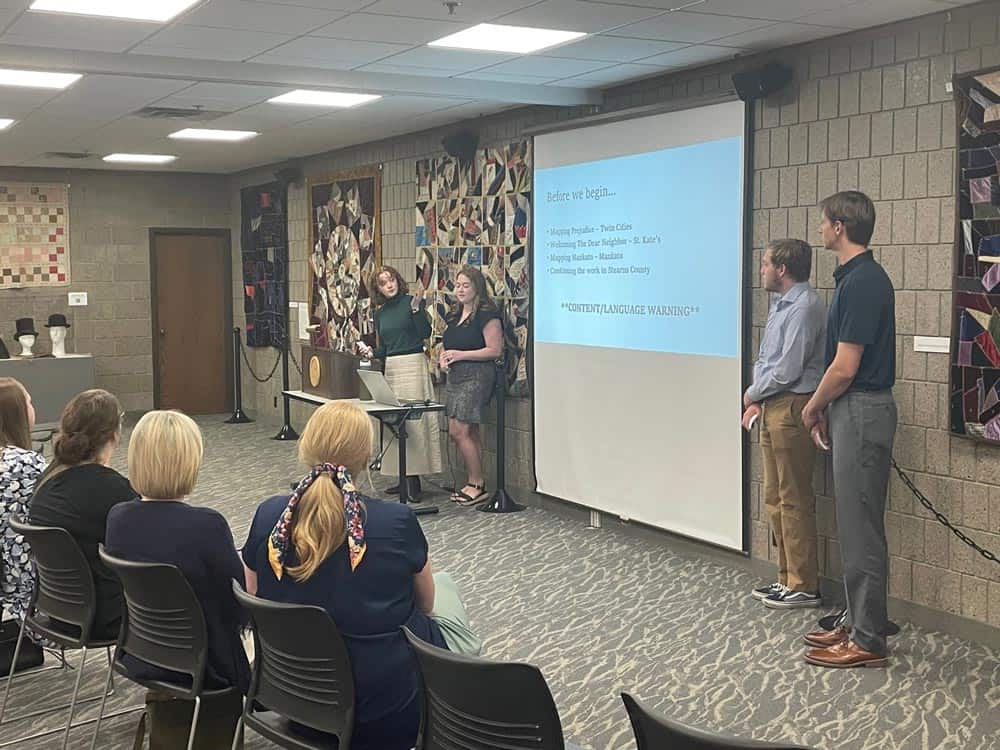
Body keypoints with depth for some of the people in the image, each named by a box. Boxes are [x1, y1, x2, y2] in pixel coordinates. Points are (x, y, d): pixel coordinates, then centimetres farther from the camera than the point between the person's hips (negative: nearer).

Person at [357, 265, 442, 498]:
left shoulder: (413, 302, -3)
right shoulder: (380, 313, 15)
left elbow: (425, 333, -11)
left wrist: (416, 310, -21)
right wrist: (370, 352, 1)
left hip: (413, 365, -7)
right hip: (390, 367, 7)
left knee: (413, 420, -8)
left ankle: (414, 481, -7)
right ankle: (403, 478, 12)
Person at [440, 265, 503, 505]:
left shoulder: (487, 315, -10)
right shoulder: (454, 315, 16)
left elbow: (495, 350, -15)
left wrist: (460, 355, -16)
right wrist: (444, 356, 6)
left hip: (477, 376, -8)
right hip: (456, 377, 8)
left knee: (459, 431, -11)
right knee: (470, 432, 9)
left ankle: (477, 484, -1)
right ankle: (475, 484, 15)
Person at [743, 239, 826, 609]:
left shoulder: (804, 307, -15)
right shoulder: (780, 304, 16)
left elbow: (787, 369, -19)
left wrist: (754, 393, -4)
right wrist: (755, 400, 8)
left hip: (792, 408, -10)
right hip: (772, 408, 10)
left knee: (794, 500, -4)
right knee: (775, 498, 15)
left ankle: (804, 586, 4)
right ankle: (787, 578, 24)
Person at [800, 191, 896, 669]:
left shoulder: (861, 282, -19)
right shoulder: (859, 277, 13)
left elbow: (845, 367, -20)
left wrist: (812, 408, -5)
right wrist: (825, 409, 18)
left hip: (861, 412, -10)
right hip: (854, 410, 10)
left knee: (860, 528, -4)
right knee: (855, 525, 14)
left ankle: (868, 642, 5)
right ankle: (860, 625, 23)